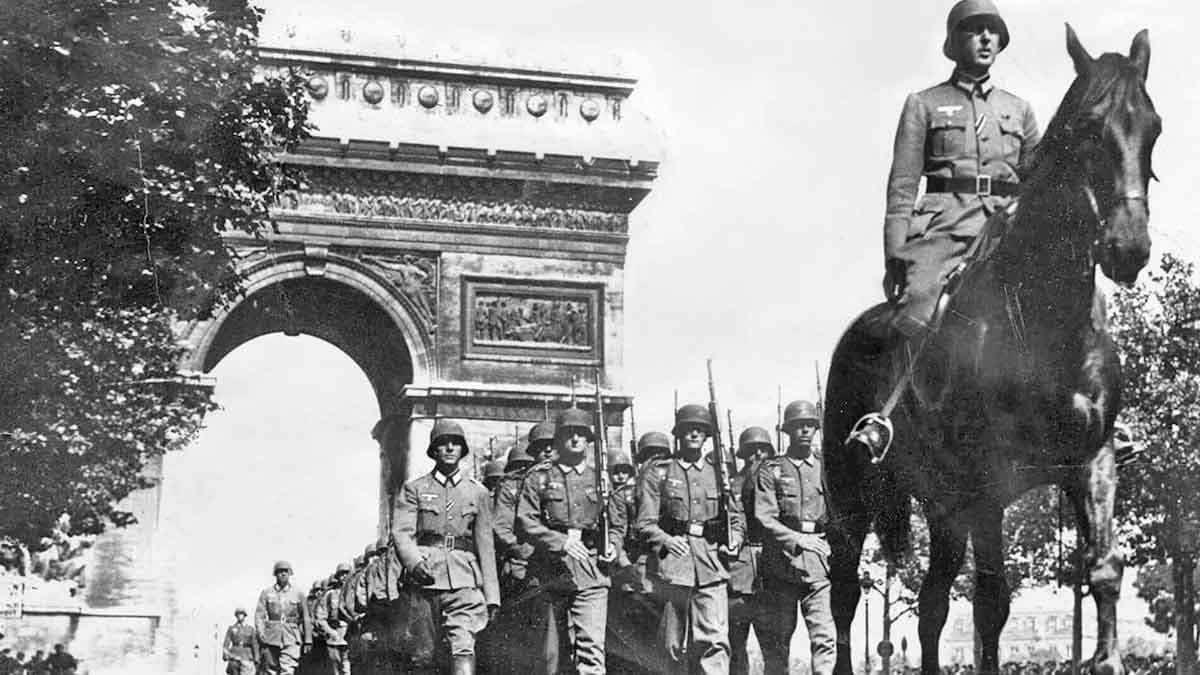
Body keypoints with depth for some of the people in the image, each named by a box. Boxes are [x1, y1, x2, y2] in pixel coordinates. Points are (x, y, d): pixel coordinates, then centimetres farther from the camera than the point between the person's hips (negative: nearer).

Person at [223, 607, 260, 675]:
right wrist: (225, 656, -13)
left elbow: (254, 644, 7)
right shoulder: (231, 628, 6)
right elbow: (226, 643, 0)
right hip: (234, 656, 1)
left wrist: (256, 661, 4)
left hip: (246, 657, -1)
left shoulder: (250, 629, 7)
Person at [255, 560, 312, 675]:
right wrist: (261, 633, -13)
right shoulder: (266, 592, 9)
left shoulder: (298, 593, 8)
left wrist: (308, 640, 3)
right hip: (271, 637, 2)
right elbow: (259, 615, 2)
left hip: (291, 639, -1)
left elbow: (306, 618, 8)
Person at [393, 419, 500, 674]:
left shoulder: (478, 492, 14)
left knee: (464, 647, -16)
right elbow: (401, 532, -1)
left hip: (464, 579, 0)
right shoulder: (414, 488, 11)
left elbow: (485, 546, 13)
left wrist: (491, 595, 7)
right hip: (425, 577, 0)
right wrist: (415, 563, -21)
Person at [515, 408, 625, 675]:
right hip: (552, 571, -1)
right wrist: (561, 542, -15)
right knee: (553, 652, 6)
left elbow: (617, 522, 20)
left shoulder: (600, 478, 13)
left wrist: (613, 546, -1)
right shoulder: (539, 477, 6)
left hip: (592, 574, 1)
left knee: (591, 647, -13)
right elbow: (525, 523, -3)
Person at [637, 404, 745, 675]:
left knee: (715, 639, -11)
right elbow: (645, 523, 1)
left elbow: (736, 516, 18)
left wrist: (734, 541, -1)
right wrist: (666, 541, -18)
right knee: (674, 645, 4)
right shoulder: (658, 472, 5)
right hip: (672, 563, -1)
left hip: (712, 564, 1)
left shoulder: (719, 470, 13)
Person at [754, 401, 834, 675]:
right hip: (781, 565, -1)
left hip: (819, 566, 2)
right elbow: (764, 518, -4)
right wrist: (798, 539, -16)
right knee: (777, 641, 4)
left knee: (825, 637, -10)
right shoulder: (770, 470, 6)